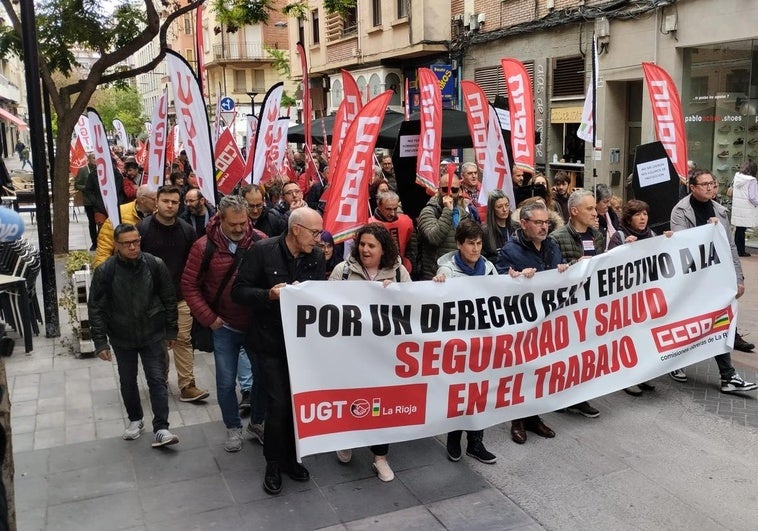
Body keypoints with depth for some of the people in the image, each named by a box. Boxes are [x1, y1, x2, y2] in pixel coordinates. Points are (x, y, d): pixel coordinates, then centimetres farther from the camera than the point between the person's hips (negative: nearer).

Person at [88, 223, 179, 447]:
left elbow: (169, 300, -1)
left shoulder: (155, 265, -12)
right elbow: (96, 308, -6)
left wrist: (171, 330, 3)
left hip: (152, 335, -1)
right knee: (127, 381, 16)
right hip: (122, 338, 1)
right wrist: (100, 342, -7)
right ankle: (135, 420, 36)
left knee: (157, 380, -2)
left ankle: (161, 429, 3)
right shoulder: (105, 271, -13)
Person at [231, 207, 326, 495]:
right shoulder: (262, 251, -13)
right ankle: (273, 463, 18)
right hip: (269, 341, -4)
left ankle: (290, 457, 31)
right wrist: (269, 294, -27)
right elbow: (239, 291, -11)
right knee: (279, 403, -5)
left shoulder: (316, 256, 0)